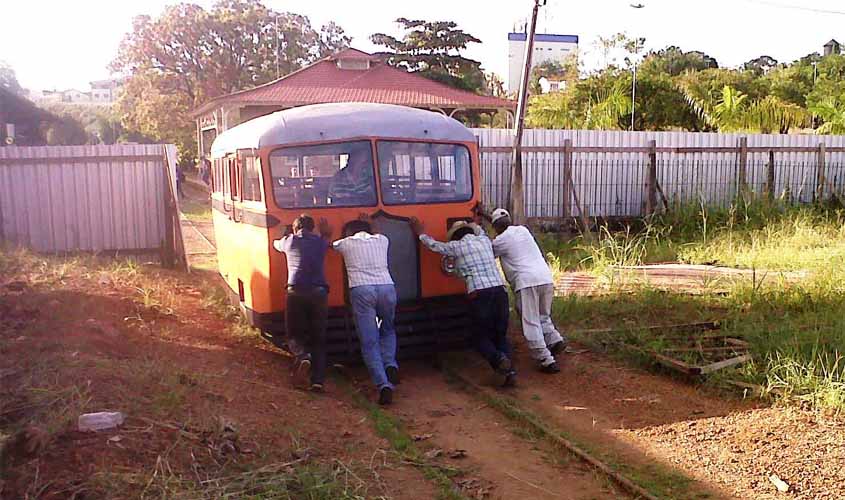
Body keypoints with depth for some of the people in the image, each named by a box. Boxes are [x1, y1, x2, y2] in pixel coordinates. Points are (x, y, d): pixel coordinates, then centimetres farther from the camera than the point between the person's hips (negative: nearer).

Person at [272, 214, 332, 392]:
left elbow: (276, 244, 36)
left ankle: (302, 356, -19)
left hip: (296, 292, -1)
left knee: (294, 334, 13)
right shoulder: (320, 242, 15)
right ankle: (318, 380, -2)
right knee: (318, 338, 9)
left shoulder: (289, 241, 12)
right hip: (319, 293, 1)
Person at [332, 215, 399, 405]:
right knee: (388, 331, 26)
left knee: (369, 343, 1)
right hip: (387, 288, 3)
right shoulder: (382, 240, 22)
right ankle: (390, 364, 0)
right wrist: (370, 225, 62)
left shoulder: (345, 243, 17)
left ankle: (384, 385, -13)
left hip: (361, 290, -2)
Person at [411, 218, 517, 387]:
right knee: (501, 335, 14)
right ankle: (510, 371, -4)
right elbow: (479, 230, 44)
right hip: (500, 290, 4)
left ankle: (498, 359, -16)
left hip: (479, 295, -4)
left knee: (480, 337, 11)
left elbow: (434, 245, 23)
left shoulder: (456, 246, 6)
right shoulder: (484, 240, 18)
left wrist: (421, 233, 40)